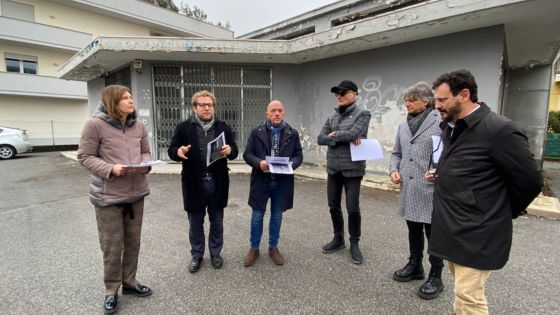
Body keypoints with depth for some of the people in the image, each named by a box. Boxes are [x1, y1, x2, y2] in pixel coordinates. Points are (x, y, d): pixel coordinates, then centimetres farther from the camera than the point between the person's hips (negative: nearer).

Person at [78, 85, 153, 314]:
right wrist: (110, 169, -23)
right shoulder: (95, 124, -11)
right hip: (108, 195, -5)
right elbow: (85, 156, -9)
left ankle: (129, 282, 35)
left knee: (133, 241, 16)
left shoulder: (138, 125, 4)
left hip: (136, 193, 5)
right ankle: (111, 290, 29)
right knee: (112, 245, 7)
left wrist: (146, 164, -10)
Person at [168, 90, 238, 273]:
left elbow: (234, 151, 5)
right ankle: (196, 255, 33)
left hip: (217, 183, 1)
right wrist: (178, 151, -24)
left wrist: (229, 150, -18)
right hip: (194, 184, -1)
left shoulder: (223, 127, 4)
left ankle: (215, 253, 34)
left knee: (217, 222, 15)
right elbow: (171, 151, 0)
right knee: (195, 223, 14)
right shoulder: (184, 127, -1)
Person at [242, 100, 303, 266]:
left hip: (282, 182, 1)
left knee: (277, 216, 14)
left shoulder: (292, 133, 3)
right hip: (261, 181, -1)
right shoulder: (256, 132, -1)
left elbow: (299, 155, 4)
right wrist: (259, 163, -20)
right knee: (257, 215, 9)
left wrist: (290, 164, -16)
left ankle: (273, 248, 31)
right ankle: (254, 248, 27)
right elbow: (247, 154, -1)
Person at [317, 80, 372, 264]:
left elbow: (353, 133, -22)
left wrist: (334, 135, -7)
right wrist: (344, 138, -13)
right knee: (334, 206, 14)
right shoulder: (332, 117, 10)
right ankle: (338, 238, 33)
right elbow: (320, 139, -1)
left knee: (352, 208, 3)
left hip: (352, 169, -5)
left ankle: (354, 244, 23)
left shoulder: (362, 115, -5)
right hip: (333, 169, 6)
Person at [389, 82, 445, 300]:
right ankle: (415, 266, 38)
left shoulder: (441, 123, -8)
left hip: (432, 189, -6)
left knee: (433, 233, 7)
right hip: (409, 189, 6)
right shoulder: (403, 126, 13)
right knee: (413, 229, 19)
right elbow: (396, 153, 18)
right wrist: (394, 169, 1)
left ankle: (435, 277, 23)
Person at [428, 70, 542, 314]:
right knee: (462, 291, 22)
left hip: (475, 233, -7)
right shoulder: (450, 127, 8)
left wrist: (502, 214, 0)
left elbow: (530, 181, -12)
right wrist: (441, 176, 5)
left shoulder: (500, 130, -18)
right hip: (451, 228, 8)